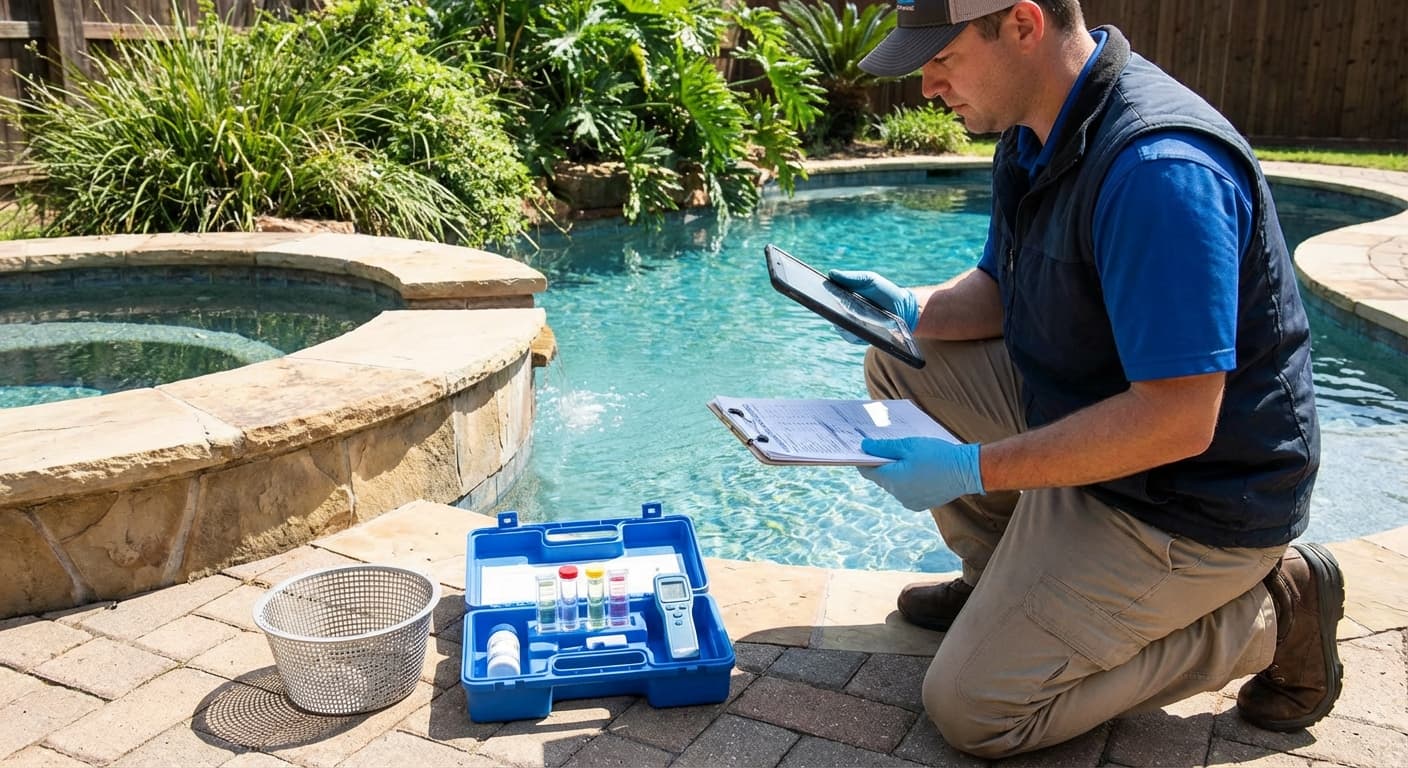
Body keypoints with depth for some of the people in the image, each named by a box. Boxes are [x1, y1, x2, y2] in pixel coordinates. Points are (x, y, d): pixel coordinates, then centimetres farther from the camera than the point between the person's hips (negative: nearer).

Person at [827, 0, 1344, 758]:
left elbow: (1177, 422, -32)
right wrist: (913, 310, -8)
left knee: (971, 709, -8)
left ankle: (1268, 616, 3)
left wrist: (972, 469, -29)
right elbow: (1002, 289, 13)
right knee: (899, 367, 6)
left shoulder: (1157, 169, -30)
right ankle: (1005, 578, 17)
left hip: (1192, 496, -9)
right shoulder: (1034, 131, 1)